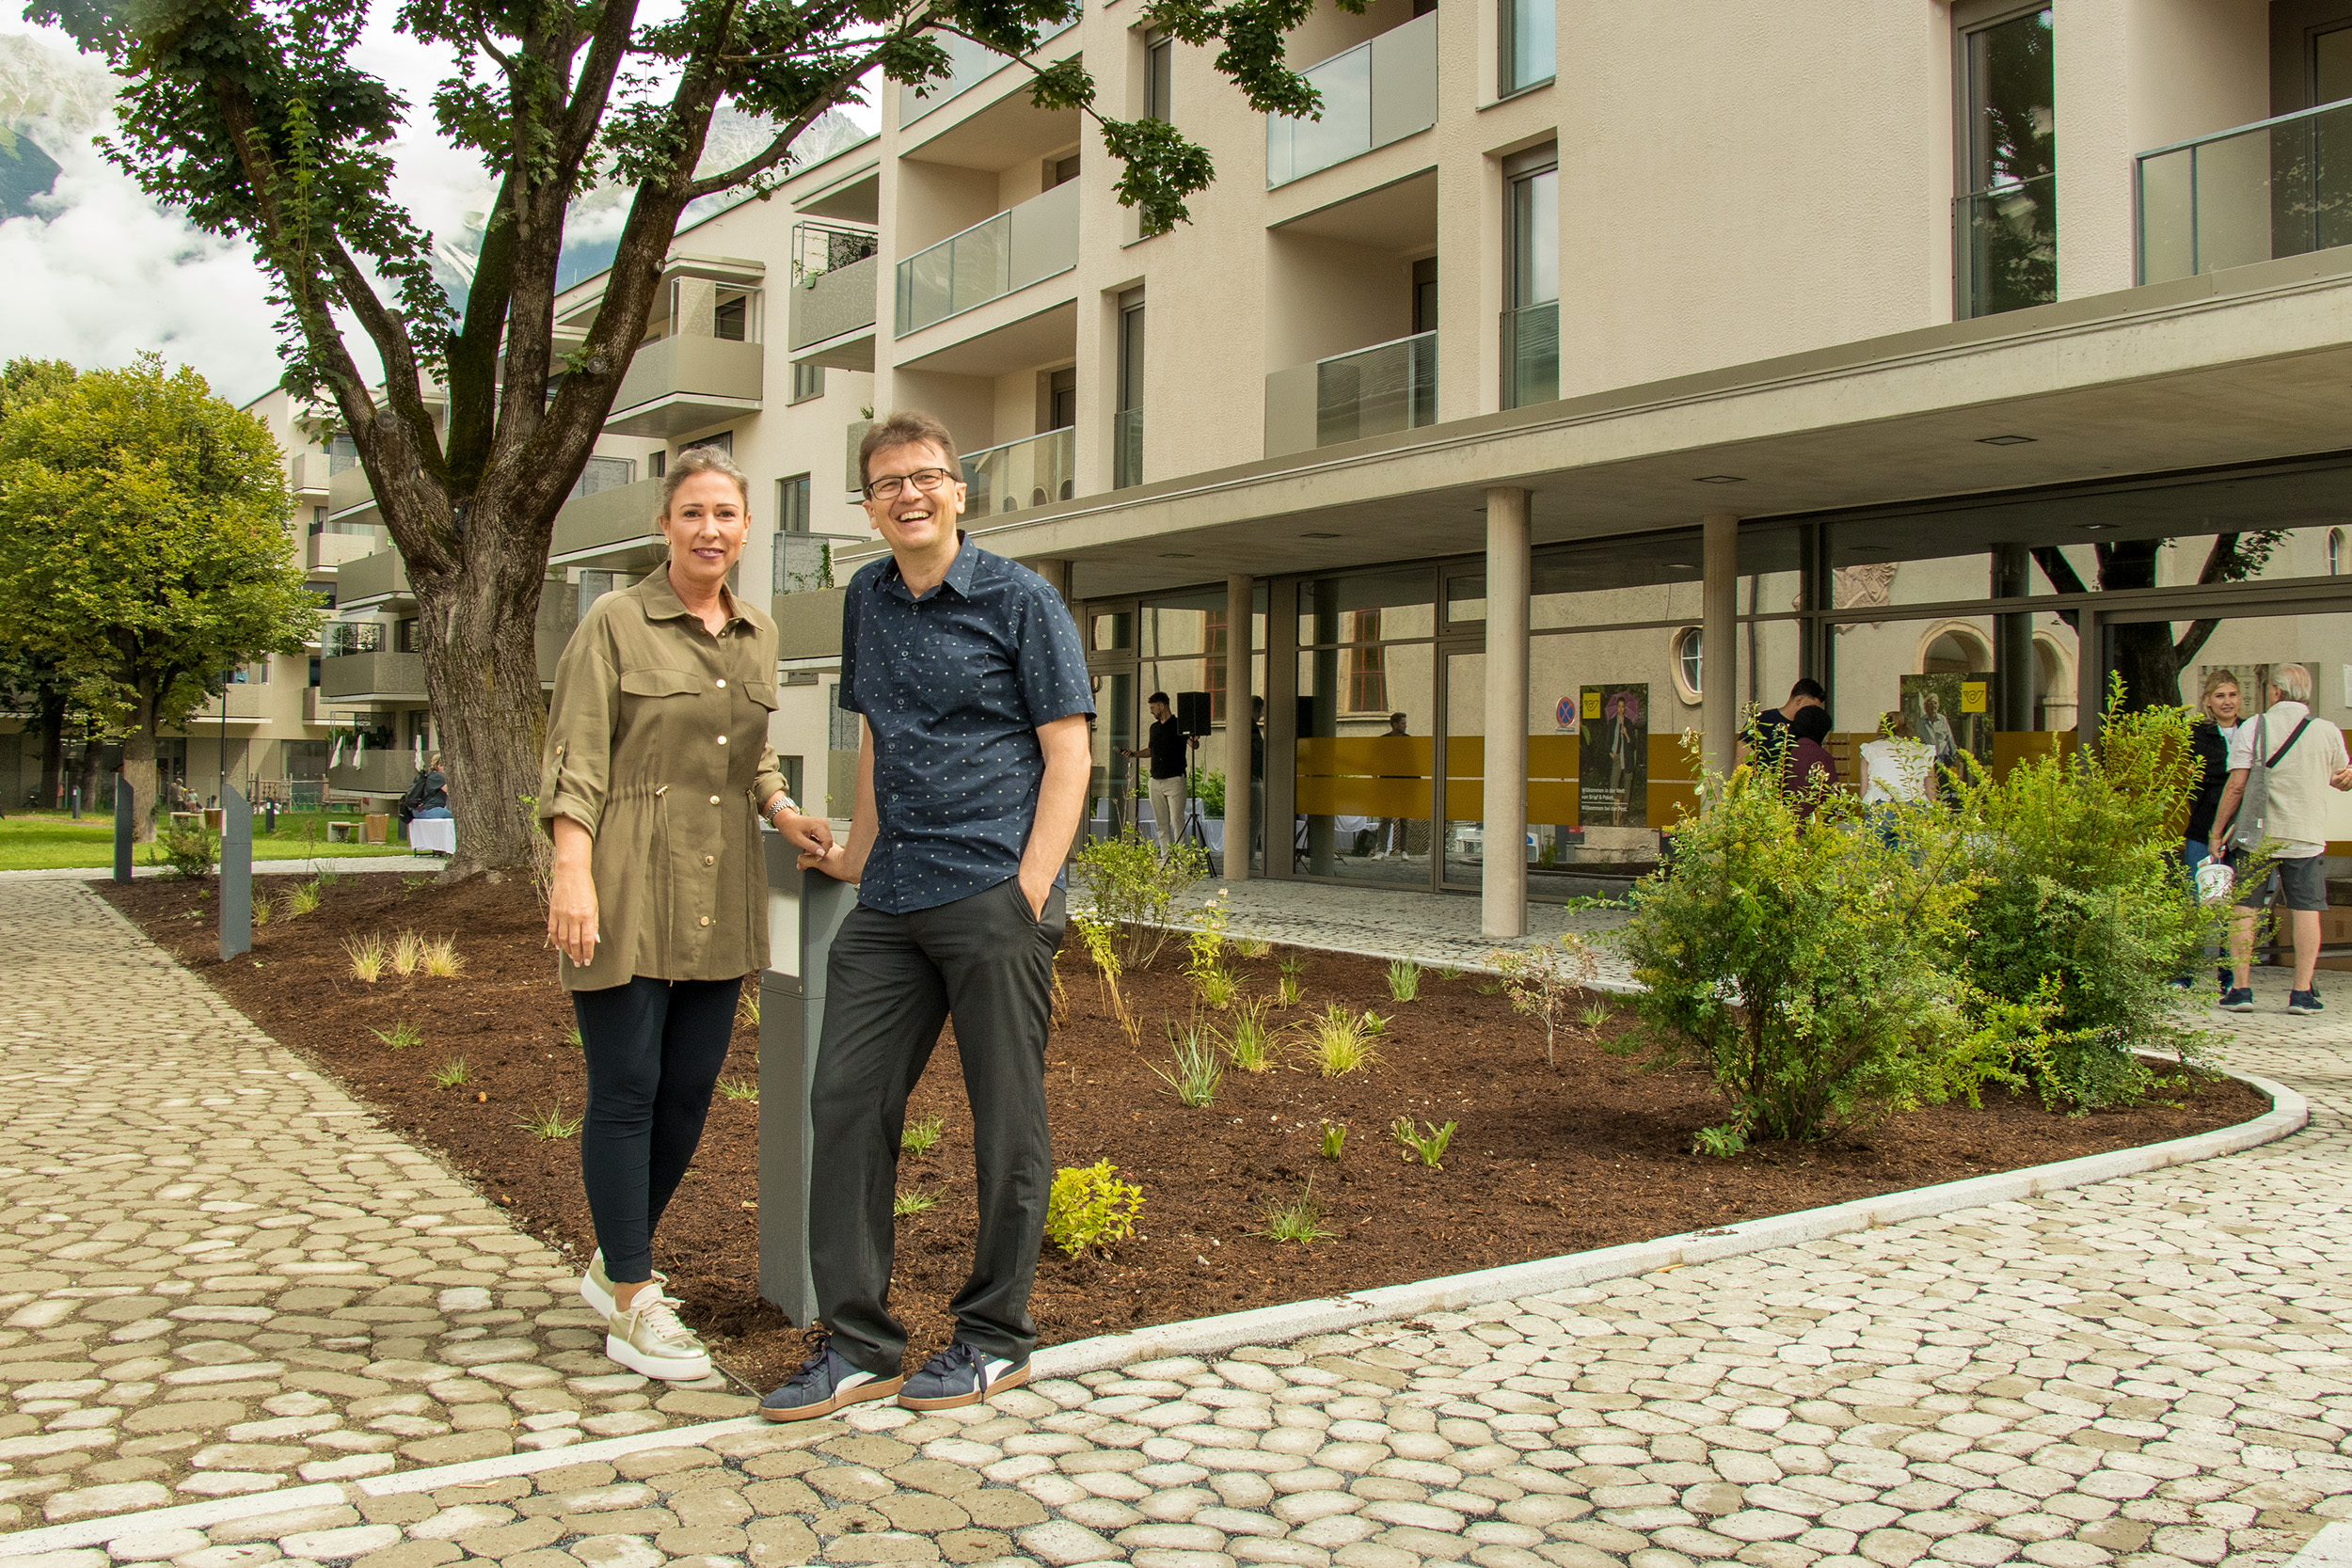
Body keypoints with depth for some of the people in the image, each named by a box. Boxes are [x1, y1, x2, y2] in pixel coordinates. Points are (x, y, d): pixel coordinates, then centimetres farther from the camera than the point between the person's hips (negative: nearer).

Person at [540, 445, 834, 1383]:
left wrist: (787, 815, 6)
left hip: (719, 893, 6)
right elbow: (575, 760, -8)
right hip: (627, 889, -6)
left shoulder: (757, 636, 14)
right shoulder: (617, 623, -3)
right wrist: (572, 873, -18)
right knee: (625, 1091, -1)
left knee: (691, 1088, 10)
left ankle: (617, 1264, 30)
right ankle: (632, 1309, 8)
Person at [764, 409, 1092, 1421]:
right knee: (845, 1101, 1)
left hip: (992, 893, -6)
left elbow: (1067, 755, -5)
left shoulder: (1019, 600, -2)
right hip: (890, 900, 6)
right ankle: (856, 1343, 11)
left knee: (1007, 1117, 1)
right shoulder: (867, 601, 16)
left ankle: (995, 1337, 15)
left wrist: (1028, 893, -14)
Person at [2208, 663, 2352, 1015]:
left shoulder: (2253, 728, -3)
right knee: (2305, 910, 5)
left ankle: (2240, 988, 3)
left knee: (2244, 908, 4)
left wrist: (2217, 831, 2)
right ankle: (2302, 992, 2)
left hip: (2256, 833, -1)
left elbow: (2235, 786, -6)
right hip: (2306, 836, 2)